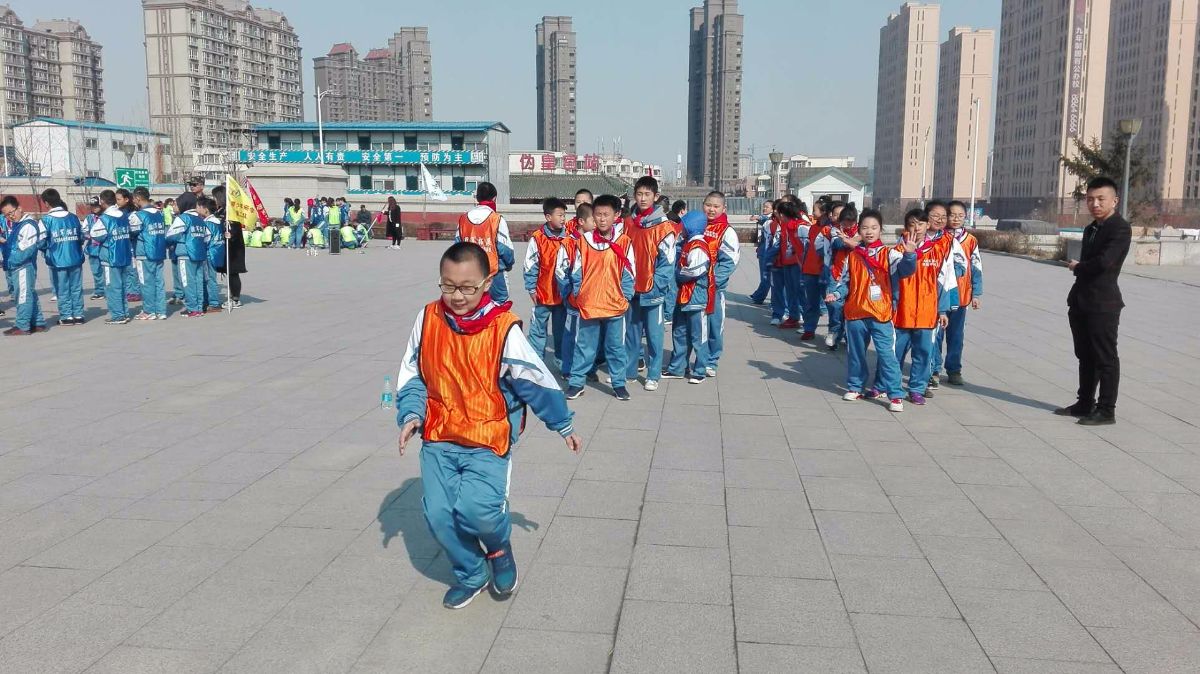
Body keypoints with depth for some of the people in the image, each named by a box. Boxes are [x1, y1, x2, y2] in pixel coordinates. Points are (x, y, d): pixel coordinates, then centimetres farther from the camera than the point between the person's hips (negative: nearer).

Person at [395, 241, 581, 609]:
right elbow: (412, 375, 8)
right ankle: (471, 574, 27)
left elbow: (537, 380, -4)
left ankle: (499, 547, 17)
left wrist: (563, 425, 5)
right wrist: (411, 415, -7)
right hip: (438, 440, 4)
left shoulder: (503, 329, -14)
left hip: (488, 441, -4)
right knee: (438, 514, -2)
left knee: (475, 510, -21)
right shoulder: (428, 319, -3)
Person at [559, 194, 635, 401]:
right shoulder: (583, 241, -1)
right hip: (587, 305, 1)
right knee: (584, 346, 10)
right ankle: (576, 383, 19)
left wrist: (625, 297, -3)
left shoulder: (624, 242, -3)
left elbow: (628, 274, 1)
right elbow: (576, 272, 4)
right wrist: (576, 295, 2)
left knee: (616, 346, 11)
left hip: (615, 305, 0)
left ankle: (619, 383, 22)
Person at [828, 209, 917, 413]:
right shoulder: (853, 256, 7)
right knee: (855, 353, 15)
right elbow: (845, 281, 10)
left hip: (881, 314, -3)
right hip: (855, 313, 3)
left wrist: (909, 254, -36)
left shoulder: (889, 254, -1)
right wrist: (837, 293, -8)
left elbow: (905, 269, -18)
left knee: (887, 355, -6)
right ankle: (855, 387, 31)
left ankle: (895, 395, 0)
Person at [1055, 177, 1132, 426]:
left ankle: (1106, 410, 4)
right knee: (1085, 356, 15)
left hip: (1103, 304, -9)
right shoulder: (1090, 229, 16)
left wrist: (1076, 267, -6)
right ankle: (1085, 403, 25)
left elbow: (1104, 262, -23)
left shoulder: (1120, 228, -12)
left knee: (1105, 358, -2)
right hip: (1081, 302, 9)